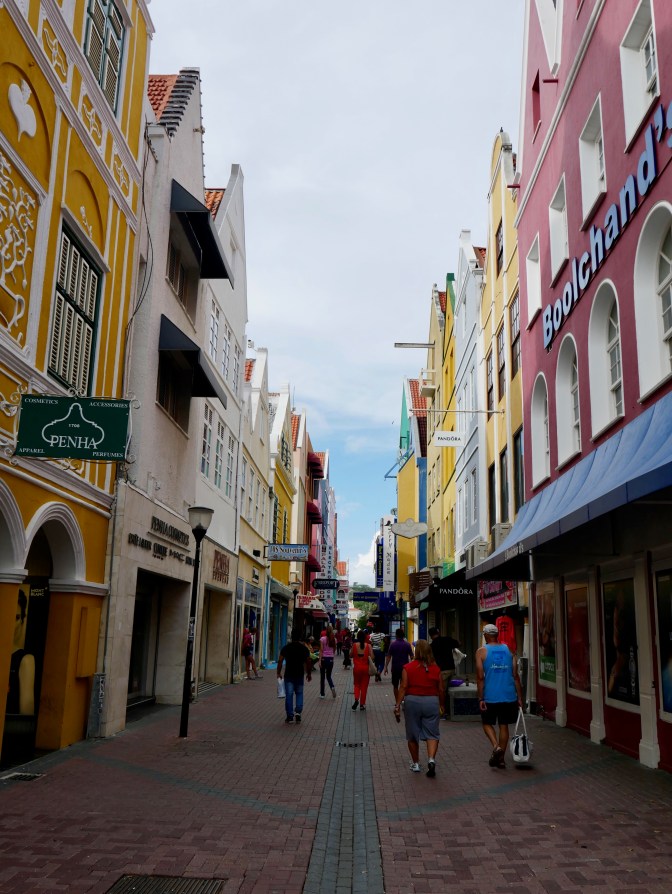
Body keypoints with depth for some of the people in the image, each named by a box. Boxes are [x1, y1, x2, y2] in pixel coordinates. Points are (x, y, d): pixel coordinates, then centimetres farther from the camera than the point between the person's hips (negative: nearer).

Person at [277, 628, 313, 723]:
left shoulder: (286, 647, -3)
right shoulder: (304, 648, 0)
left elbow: (280, 661, -6)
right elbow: (309, 662, 1)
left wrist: (279, 672, 4)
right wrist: (309, 673, 13)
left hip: (289, 675, -1)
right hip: (300, 675, 1)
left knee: (289, 695, 3)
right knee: (299, 694, 13)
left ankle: (290, 716, 4)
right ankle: (298, 714, 0)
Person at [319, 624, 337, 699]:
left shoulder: (323, 639, -9)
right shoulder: (334, 639, 2)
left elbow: (321, 650, -11)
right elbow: (334, 650, 9)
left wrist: (320, 660, -9)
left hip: (324, 658, -3)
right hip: (331, 659, 3)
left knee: (322, 676, 9)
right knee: (329, 676, 16)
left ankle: (322, 694, 14)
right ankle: (332, 687, -13)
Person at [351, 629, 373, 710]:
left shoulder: (354, 645, -6)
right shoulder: (368, 646, -8)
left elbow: (351, 655, 4)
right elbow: (372, 657, -9)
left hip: (357, 668, 0)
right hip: (365, 668, 0)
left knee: (357, 685, 15)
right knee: (364, 686, 10)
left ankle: (356, 699, -9)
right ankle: (362, 704, 14)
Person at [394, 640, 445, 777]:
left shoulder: (408, 668, -6)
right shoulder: (436, 668, 0)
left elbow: (403, 687, -10)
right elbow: (441, 690, 4)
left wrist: (397, 704, -6)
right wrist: (441, 704, 18)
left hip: (412, 701, -1)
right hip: (431, 702, 1)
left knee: (413, 735, 12)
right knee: (431, 734, 6)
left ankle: (415, 764, 20)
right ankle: (431, 759, -14)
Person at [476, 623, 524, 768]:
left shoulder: (481, 651, -4)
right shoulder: (508, 650, 6)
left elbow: (480, 677, -10)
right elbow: (516, 676, 4)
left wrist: (481, 698, -7)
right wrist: (519, 697, 8)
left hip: (490, 696, -3)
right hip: (508, 696, 3)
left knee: (487, 723, 14)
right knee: (504, 725, 13)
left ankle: (496, 746, -9)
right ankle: (501, 758, 15)